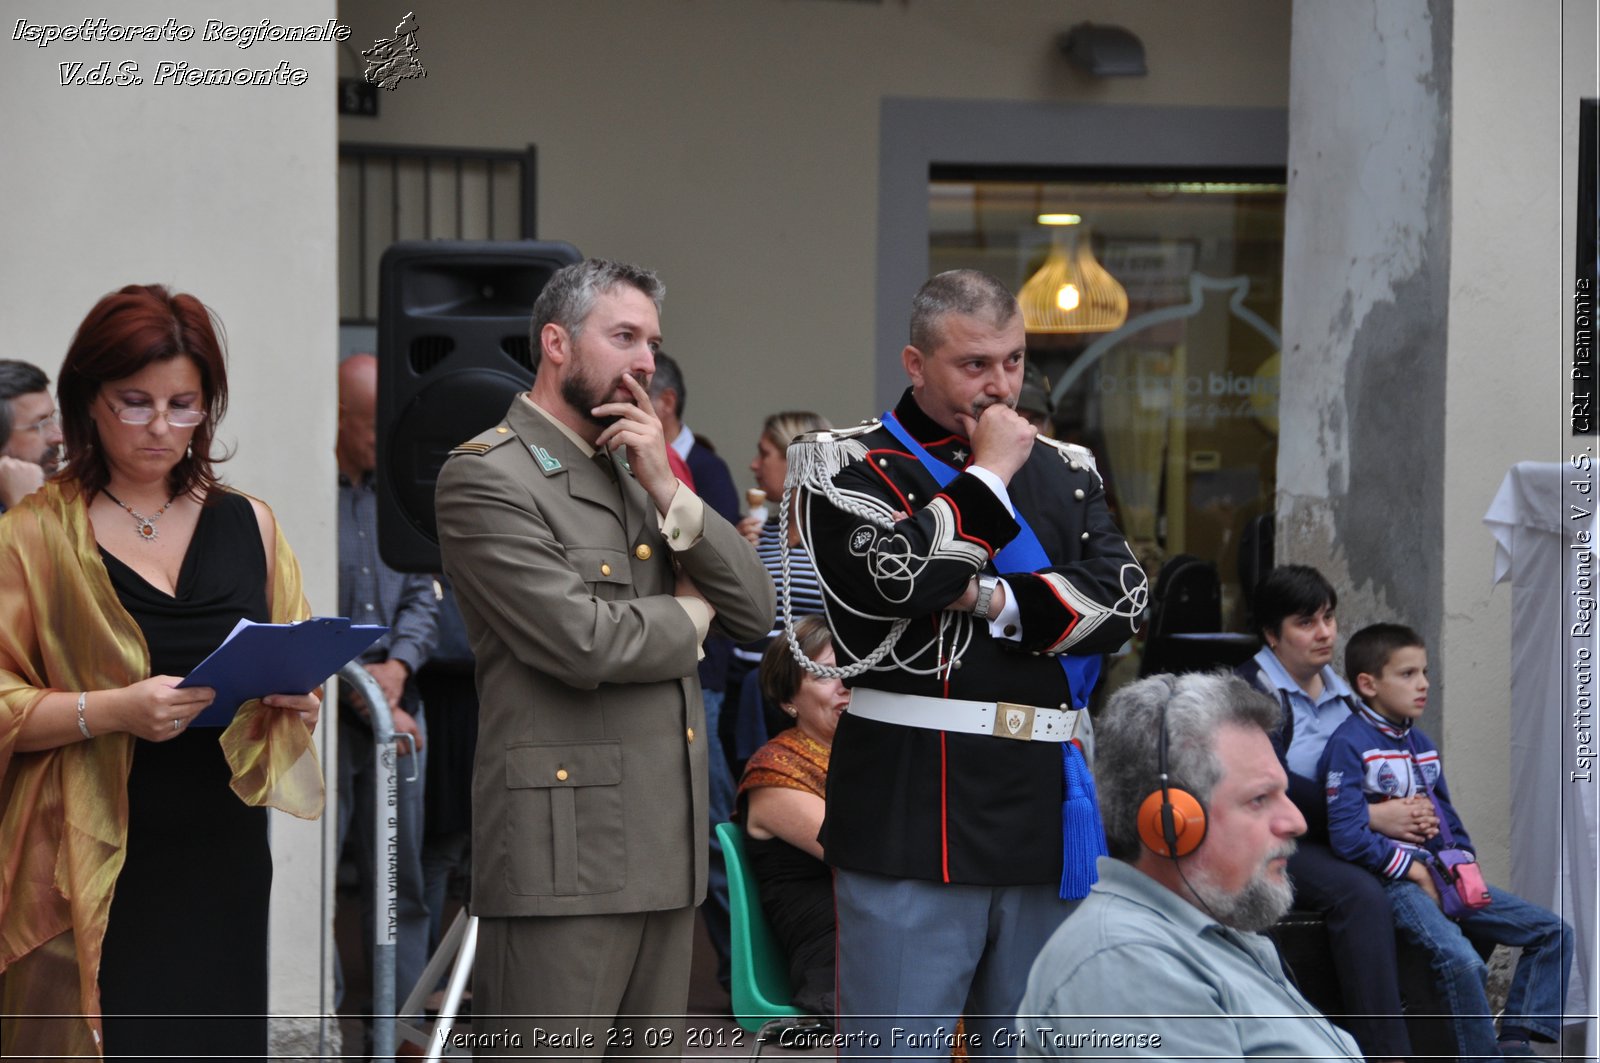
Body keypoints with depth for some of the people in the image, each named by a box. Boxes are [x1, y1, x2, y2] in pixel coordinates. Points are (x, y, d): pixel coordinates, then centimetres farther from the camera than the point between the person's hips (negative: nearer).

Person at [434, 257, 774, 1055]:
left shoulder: (637, 474, 19)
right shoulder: (485, 476, -8)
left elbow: (754, 612, 10)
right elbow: (582, 642, -19)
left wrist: (669, 493, -3)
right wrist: (688, 618, 1)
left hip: (665, 845, 8)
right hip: (563, 850, -8)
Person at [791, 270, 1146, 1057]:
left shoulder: (1066, 472, 16)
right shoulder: (848, 466, 1)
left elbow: (1122, 598, 2)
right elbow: (898, 576, -17)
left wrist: (996, 602, -11)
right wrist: (991, 473, -7)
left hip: (1046, 810, 5)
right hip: (913, 814, -5)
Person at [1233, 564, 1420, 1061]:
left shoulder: (1342, 694, 18)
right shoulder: (1249, 690, -5)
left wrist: (1412, 814, -8)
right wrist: (1371, 816, -19)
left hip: (1332, 843, 7)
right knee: (1361, 894, -32)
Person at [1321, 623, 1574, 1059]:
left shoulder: (1421, 745, 17)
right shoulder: (1349, 745, -9)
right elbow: (1348, 834, -17)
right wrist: (1414, 870, -13)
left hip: (1439, 877, 9)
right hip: (1392, 881, -9)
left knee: (1554, 931, 2)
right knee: (1462, 961, -34)